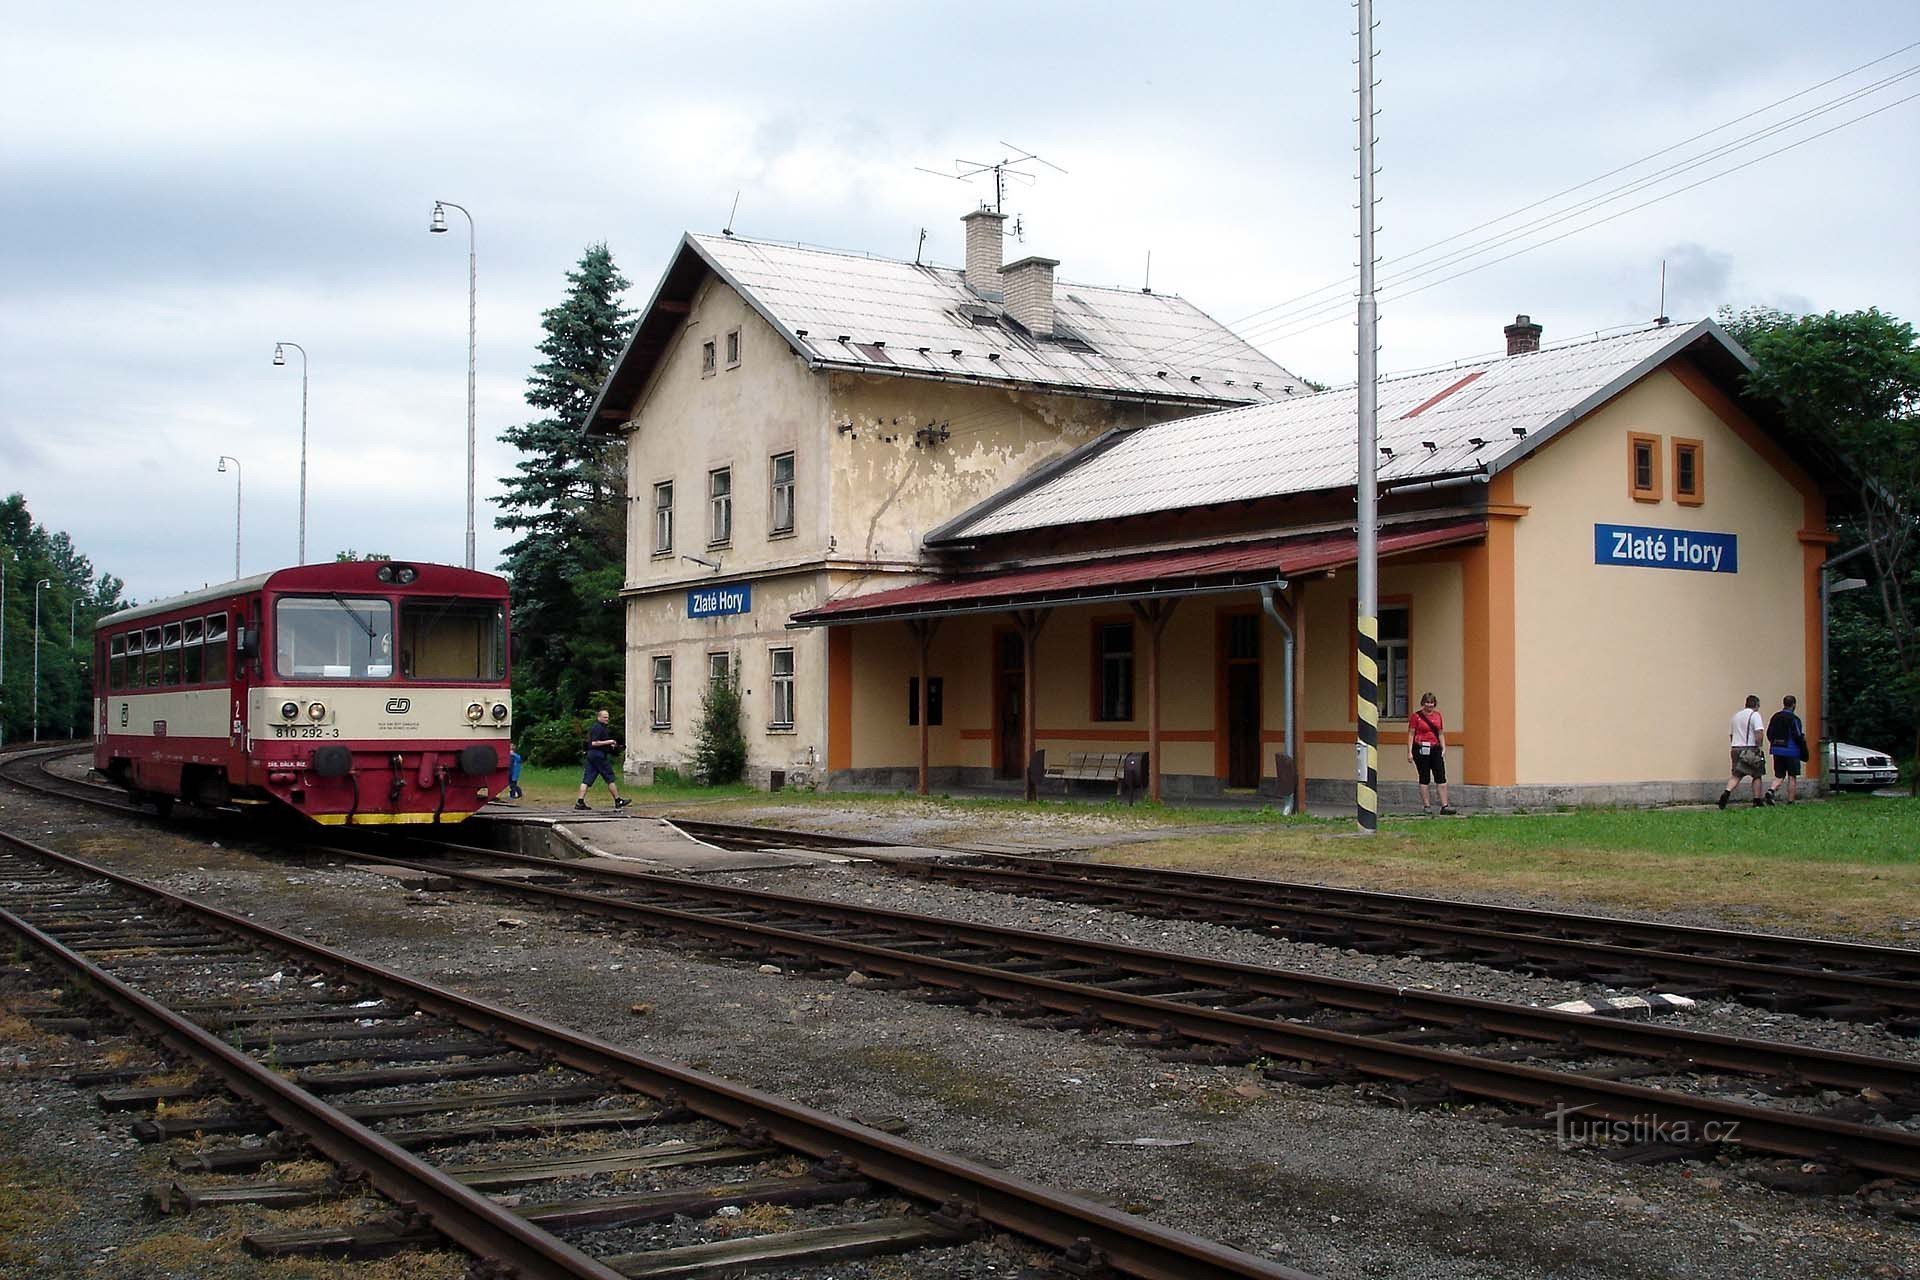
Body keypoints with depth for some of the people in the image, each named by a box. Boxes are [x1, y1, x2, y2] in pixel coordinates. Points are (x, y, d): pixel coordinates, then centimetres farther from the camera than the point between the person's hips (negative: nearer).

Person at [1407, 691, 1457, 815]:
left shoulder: (1437, 715, 12)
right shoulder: (1416, 716, -2)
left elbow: (1441, 734, 17)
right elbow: (1411, 734, -3)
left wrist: (1443, 748, 8)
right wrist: (1409, 752, -8)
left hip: (1435, 749, 4)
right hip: (1421, 749, -4)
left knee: (1441, 777, -1)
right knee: (1424, 778, 2)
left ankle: (1444, 806, -2)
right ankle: (1426, 806, 8)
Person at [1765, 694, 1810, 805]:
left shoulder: (1775, 717, 7)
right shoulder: (1793, 718, -12)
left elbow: (1769, 734, 10)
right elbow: (1798, 736, -13)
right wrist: (1804, 752, -3)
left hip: (1777, 750, 5)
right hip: (1791, 751, -5)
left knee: (1779, 776, 10)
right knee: (1792, 777, 4)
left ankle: (1771, 791, -16)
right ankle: (1790, 801, 5)